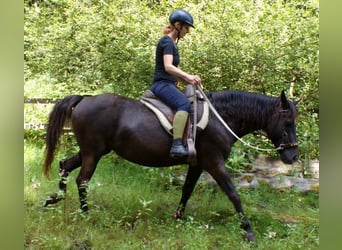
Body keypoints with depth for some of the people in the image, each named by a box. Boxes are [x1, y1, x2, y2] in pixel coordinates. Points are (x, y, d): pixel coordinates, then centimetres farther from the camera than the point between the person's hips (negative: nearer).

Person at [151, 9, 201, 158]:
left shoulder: (172, 43, 21)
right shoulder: (167, 42, -8)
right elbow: (168, 67, -23)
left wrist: (188, 79, 13)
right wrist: (188, 76, -30)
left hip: (168, 84, 11)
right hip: (162, 84, -11)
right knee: (184, 104, -33)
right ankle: (177, 145, -41)